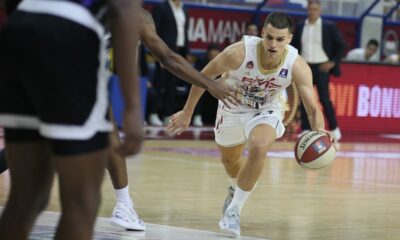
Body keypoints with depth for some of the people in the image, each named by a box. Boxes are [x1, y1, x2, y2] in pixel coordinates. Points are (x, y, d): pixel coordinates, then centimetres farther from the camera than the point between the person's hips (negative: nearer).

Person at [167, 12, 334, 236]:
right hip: (233, 107, 1)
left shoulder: (298, 67, -31)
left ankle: (234, 211, -13)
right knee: (229, 158, 21)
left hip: (267, 110, -1)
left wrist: (320, 133, -47)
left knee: (259, 148, -30)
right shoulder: (239, 53, -35)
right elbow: (204, 76, -18)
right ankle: (237, 188, 60)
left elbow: (313, 108, -25)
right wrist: (187, 112, -9)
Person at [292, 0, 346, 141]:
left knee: (324, 99, -6)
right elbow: (294, 46, 16)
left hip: (321, 67, -3)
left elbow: (341, 46, 0)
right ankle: (306, 129, 5)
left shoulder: (329, 27, -2)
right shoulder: (300, 27, 7)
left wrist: (333, 62, -8)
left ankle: (334, 128, 7)